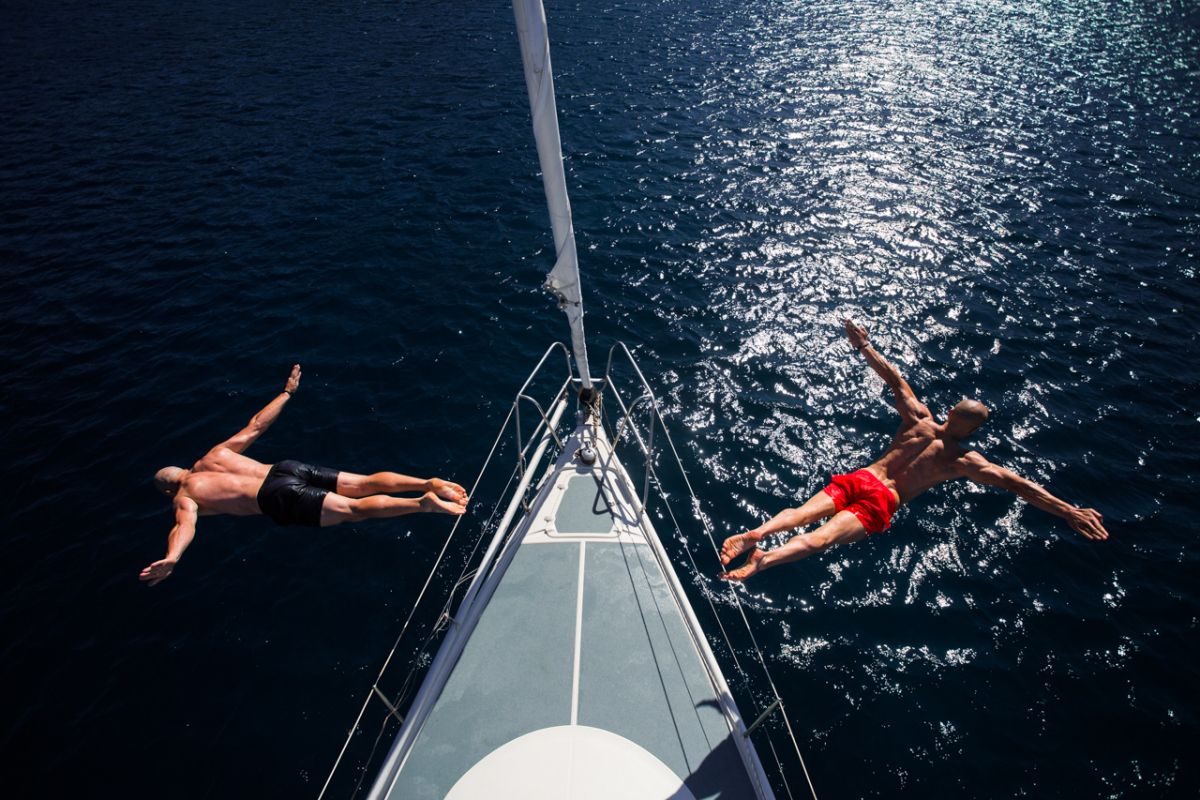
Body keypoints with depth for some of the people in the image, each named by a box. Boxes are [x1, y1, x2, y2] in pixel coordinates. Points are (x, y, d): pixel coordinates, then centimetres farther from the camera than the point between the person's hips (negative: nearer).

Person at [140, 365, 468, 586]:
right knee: (366, 484, -3)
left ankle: (423, 502, -34)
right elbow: (255, 425, 28)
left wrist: (170, 559, -31)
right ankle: (430, 483, -22)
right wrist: (287, 392, 36)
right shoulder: (215, 455, 28)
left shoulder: (184, 496, 12)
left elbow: (185, 525, -13)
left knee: (354, 509, -16)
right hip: (288, 468, 6)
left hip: (279, 498, -6)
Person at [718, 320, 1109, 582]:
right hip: (882, 502, -3)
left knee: (801, 513, -10)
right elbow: (1018, 485, 1)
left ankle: (755, 533, -36)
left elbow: (895, 379, 12)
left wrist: (864, 346, 17)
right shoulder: (966, 462, 5)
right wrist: (1070, 512, 4)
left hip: (860, 478, 3)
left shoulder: (919, 418, 11)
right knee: (820, 538, -20)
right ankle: (765, 559, -41)